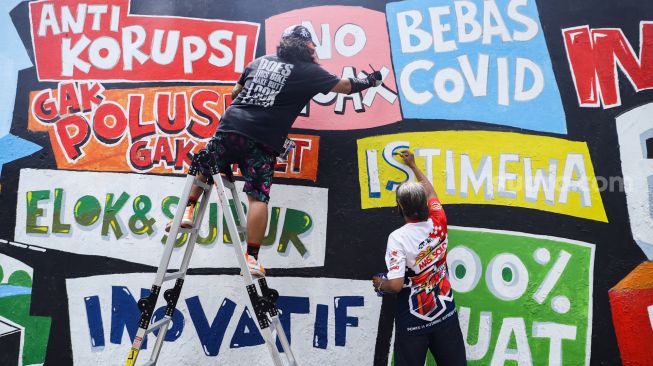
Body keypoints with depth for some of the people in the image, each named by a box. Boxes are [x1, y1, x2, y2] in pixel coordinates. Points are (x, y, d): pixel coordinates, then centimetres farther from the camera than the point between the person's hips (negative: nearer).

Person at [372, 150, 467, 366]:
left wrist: (380, 283, 0)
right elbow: (431, 192, 15)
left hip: (413, 322, -4)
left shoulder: (397, 237, -21)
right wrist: (413, 165, 27)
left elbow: (396, 285, -23)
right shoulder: (438, 224, -6)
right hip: (445, 314, 4)